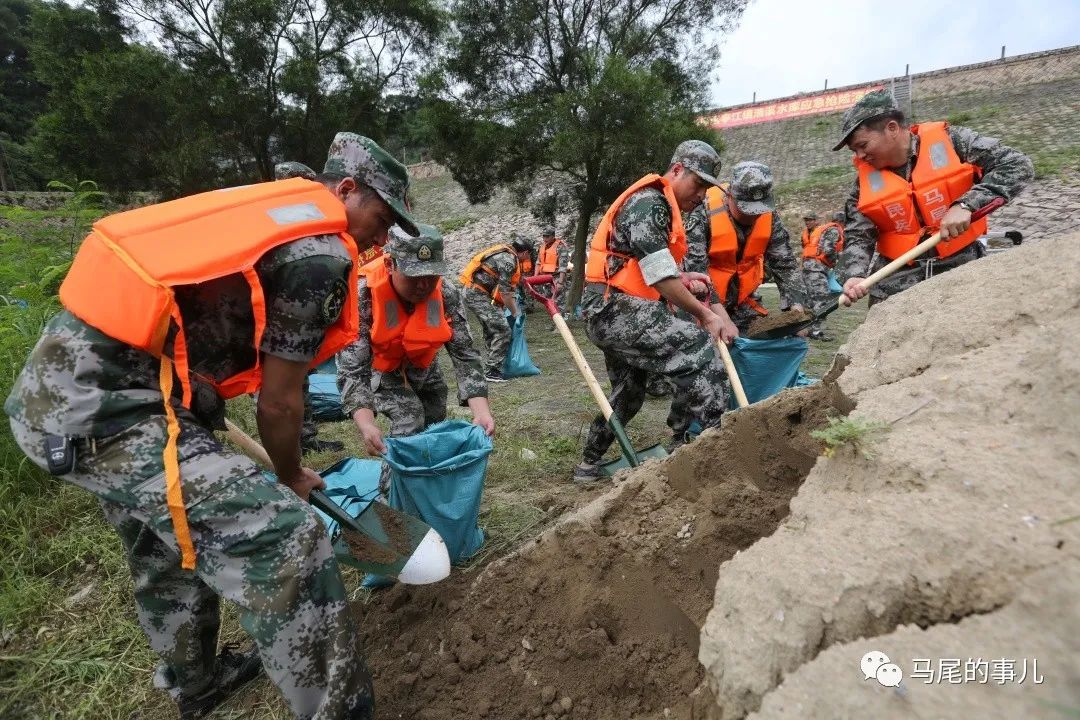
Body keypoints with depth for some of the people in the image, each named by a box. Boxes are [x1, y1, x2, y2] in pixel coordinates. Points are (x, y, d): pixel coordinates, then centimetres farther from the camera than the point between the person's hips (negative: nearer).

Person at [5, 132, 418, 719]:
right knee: (283, 541, -12)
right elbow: (278, 402, -9)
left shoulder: (271, 210, 15)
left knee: (166, 544, 27)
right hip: (107, 409, -11)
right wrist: (292, 477, 10)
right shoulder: (321, 254, -13)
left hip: (57, 381, 11)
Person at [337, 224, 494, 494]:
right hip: (379, 370, -4)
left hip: (423, 369, 4)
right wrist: (366, 425, -54)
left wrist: (481, 410, -40)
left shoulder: (447, 294, -28)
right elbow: (352, 368, -39)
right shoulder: (362, 295, -37)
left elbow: (465, 354, -27)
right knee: (410, 418, -24)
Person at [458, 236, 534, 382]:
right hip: (478, 295, -11)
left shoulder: (505, 253, 16)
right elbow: (505, 291, -16)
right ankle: (492, 372, -9)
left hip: (472, 292, 11)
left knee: (491, 329, 19)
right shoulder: (509, 259, -15)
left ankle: (493, 364, 29)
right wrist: (515, 313, -8)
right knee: (502, 330, -12)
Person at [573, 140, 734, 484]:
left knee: (627, 394, 19)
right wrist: (705, 315, -14)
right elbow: (660, 276, -20)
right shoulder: (648, 203, -12)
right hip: (618, 310, -11)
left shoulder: (659, 206, 21)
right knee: (698, 350, -18)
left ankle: (589, 465, 31)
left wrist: (684, 279, 5)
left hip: (608, 312, 11)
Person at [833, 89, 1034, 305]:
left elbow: (1018, 165, -7)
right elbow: (858, 235, -4)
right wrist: (854, 275, -23)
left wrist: (966, 205, -22)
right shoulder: (865, 178, 0)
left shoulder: (949, 141, -6)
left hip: (960, 268, -1)